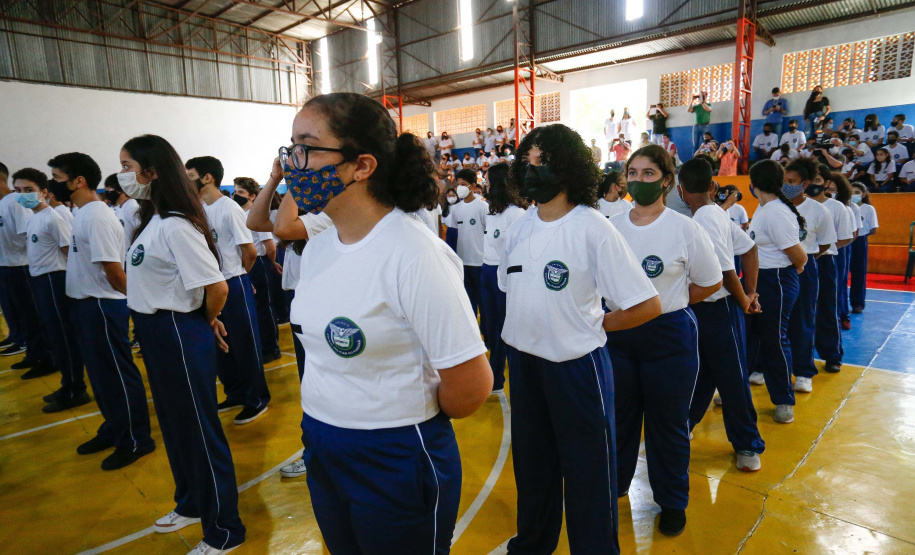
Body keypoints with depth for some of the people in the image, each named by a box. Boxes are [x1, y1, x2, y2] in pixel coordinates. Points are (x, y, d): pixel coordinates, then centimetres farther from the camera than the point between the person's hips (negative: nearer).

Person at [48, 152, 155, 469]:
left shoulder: (97, 217, -20)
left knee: (117, 375, 0)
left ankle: (136, 441, 12)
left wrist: (129, 297, -10)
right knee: (100, 374, 19)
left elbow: (113, 267, -22)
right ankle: (114, 430, 33)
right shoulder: (82, 214, 11)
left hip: (102, 306, -10)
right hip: (85, 304, 10)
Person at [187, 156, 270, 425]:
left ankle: (257, 400, 16)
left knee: (245, 345, 3)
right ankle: (236, 394, 31)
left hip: (234, 285, -8)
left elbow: (250, 252, -14)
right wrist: (220, 275, 9)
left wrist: (235, 275, 2)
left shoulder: (230, 208, -15)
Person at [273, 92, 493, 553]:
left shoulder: (414, 254, -24)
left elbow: (471, 387, -23)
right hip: (321, 452, 7)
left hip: (396, 463, -7)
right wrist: (324, 424, 10)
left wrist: (411, 421, -5)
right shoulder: (319, 244, 1)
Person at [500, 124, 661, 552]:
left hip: (576, 365, -6)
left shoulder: (593, 228, -16)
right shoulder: (520, 227, 3)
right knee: (531, 463, 23)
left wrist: (592, 325, -7)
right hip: (522, 360, 6)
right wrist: (525, 328, 8)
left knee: (586, 471, 11)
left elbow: (648, 305, -16)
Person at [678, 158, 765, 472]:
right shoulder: (717, 213, 6)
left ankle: (747, 445, 20)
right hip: (710, 308, 9)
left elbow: (726, 271, -20)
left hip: (717, 309, -9)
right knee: (703, 373, 18)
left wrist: (744, 302, -6)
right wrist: (750, 294, 13)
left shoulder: (703, 220, -20)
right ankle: (684, 425, 32)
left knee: (731, 377, 4)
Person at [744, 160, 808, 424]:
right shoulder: (763, 209, 8)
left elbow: (799, 257, -18)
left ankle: (784, 401, 21)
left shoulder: (777, 213, -21)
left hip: (777, 282, -9)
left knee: (774, 340, 3)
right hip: (757, 279, 9)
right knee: (749, 335, 15)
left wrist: (796, 269, 1)